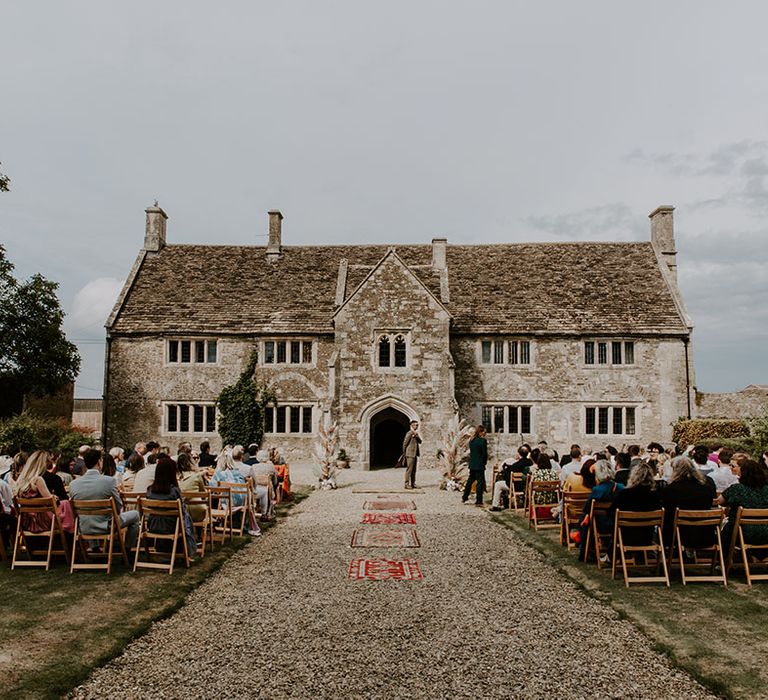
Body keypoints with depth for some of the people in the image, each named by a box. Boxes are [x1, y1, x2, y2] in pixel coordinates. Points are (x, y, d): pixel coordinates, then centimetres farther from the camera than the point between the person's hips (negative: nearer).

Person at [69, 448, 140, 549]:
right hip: (105, 527, -4)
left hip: (84, 529, 5)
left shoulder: (73, 484, -7)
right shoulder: (109, 480, -19)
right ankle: (127, 548, 26)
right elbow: (119, 507, -7)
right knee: (135, 514, 17)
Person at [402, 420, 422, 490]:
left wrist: (416, 435, -12)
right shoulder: (409, 433, -12)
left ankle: (413, 484, 15)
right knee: (409, 469, -8)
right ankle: (407, 484, -5)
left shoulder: (416, 433, 16)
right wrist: (404, 453, -2)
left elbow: (420, 441, 5)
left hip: (415, 454, 9)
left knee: (414, 470, 11)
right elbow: (404, 443, -10)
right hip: (410, 454, -9)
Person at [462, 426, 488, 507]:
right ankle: (478, 501, 1)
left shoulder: (471, 441, 6)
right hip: (479, 465, -7)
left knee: (470, 480, 20)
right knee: (480, 482, 0)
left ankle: (464, 498, 30)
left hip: (472, 464, 7)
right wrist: (485, 462, 4)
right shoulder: (483, 441, -14)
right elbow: (485, 454, -12)